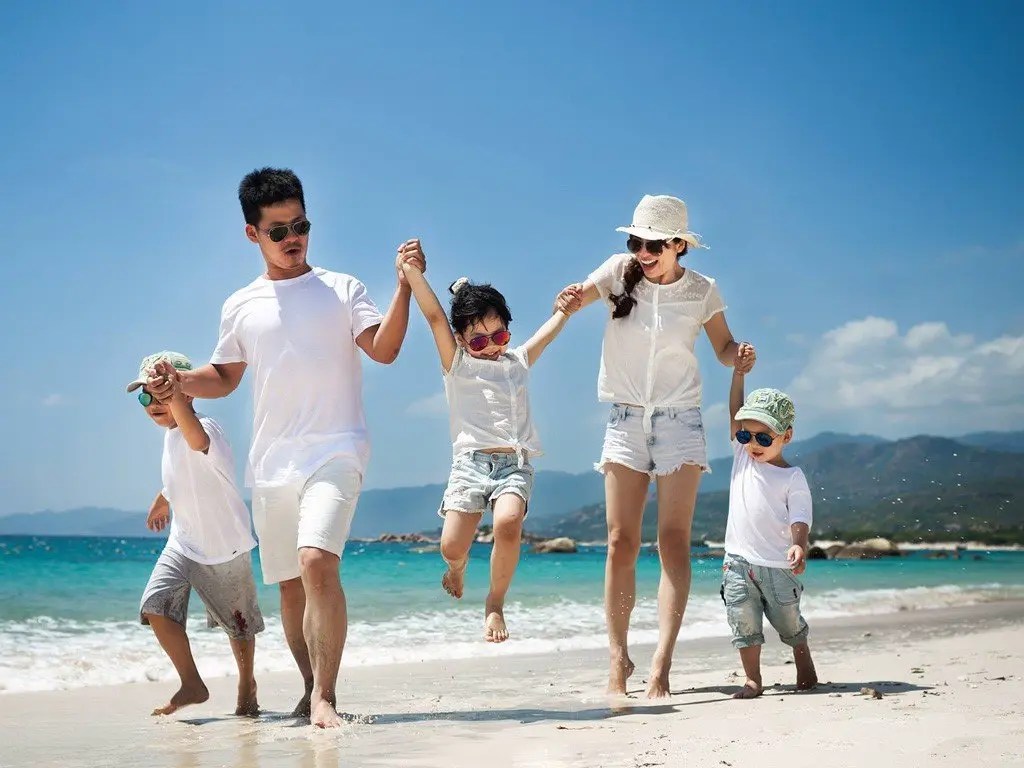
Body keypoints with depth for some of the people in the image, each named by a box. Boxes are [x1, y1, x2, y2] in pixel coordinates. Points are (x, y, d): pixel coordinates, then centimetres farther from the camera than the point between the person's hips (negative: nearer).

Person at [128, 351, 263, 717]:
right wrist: (162, 500, 41)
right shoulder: (170, 433, 5)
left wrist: (175, 397, -64)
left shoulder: (204, 427, -22)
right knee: (155, 606, -12)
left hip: (224, 545, -7)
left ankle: (247, 683, 34)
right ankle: (191, 684, -1)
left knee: (238, 622, 9)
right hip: (183, 542, 7)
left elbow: (197, 440, -50)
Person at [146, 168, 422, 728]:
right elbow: (224, 378, 20)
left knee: (317, 561, -24)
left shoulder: (341, 289, 4)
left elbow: (384, 349, -8)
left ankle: (324, 697, -21)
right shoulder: (240, 307, 13)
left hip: (334, 451, -4)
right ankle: (311, 691, 25)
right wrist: (178, 381, 1)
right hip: (270, 462, 4)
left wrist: (405, 285, -19)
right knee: (289, 582, 10)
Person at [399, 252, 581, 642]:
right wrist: (412, 272, -10)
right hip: (470, 461, -1)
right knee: (452, 547, -11)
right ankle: (458, 566, 29)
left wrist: (566, 308, 7)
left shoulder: (518, 361, 20)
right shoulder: (457, 364, 9)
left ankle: (495, 603, -8)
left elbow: (547, 332, 25)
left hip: (516, 464, 1)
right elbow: (434, 317, -1)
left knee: (508, 523, -28)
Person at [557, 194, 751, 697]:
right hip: (625, 419, 1)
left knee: (674, 541, -9)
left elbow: (724, 349, 9)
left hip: (679, 420, -1)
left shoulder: (702, 290, 0)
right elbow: (579, 295, -13)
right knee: (620, 543, -2)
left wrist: (742, 353, -14)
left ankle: (661, 665, -12)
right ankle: (618, 659, 4)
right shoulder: (621, 271, 0)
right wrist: (571, 298, -37)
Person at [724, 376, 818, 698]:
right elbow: (735, 414, 5)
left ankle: (806, 672, 32)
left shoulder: (792, 478, -6)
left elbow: (799, 519, -14)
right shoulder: (743, 456, 7)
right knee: (745, 625, 1)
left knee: (790, 624, 11)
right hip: (738, 563, 3)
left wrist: (799, 545, -34)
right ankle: (753, 680, 10)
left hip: (777, 565, -3)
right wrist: (739, 374, -2)